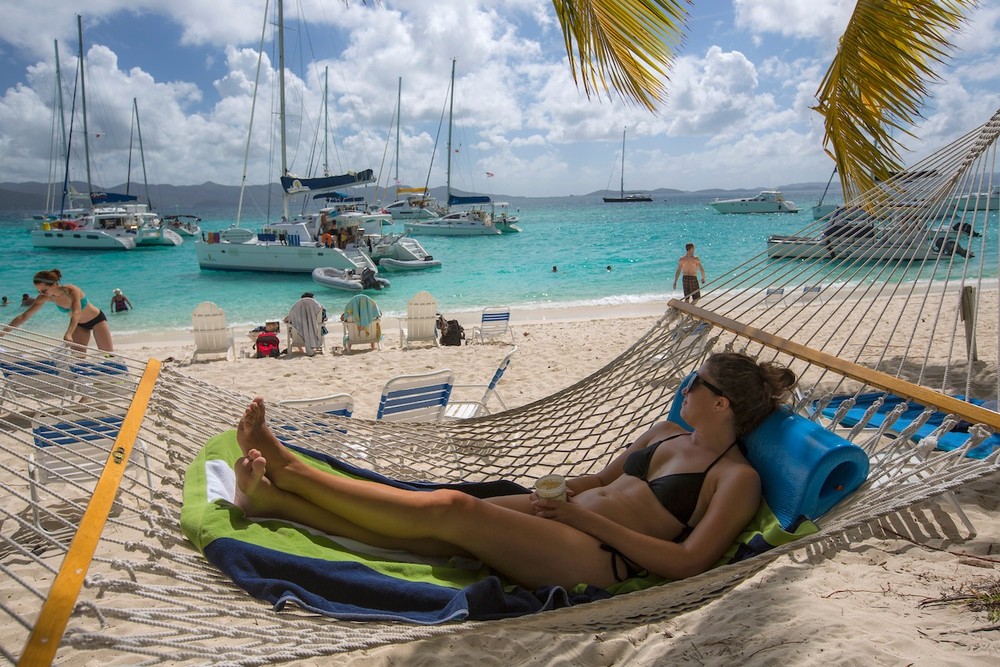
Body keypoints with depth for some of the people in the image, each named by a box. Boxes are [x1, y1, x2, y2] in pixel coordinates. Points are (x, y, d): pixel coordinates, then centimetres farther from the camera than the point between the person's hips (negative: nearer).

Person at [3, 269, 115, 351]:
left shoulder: (72, 291, -36)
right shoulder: (45, 297, -19)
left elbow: (76, 313, -51)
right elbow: (24, 316, -15)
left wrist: (68, 334, -67)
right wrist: (4, 331, -26)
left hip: (96, 319, -5)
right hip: (79, 324, 5)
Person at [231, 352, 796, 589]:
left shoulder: (738, 478, -5)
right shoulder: (667, 432, 19)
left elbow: (687, 563, -15)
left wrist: (589, 517, -15)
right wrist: (556, 493, 4)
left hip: (598, 558, -7)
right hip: (565, 523, 7)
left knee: (449, 508, -21)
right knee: (426, 527, -11)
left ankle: (289, 471, -12)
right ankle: (274, 499, -11)